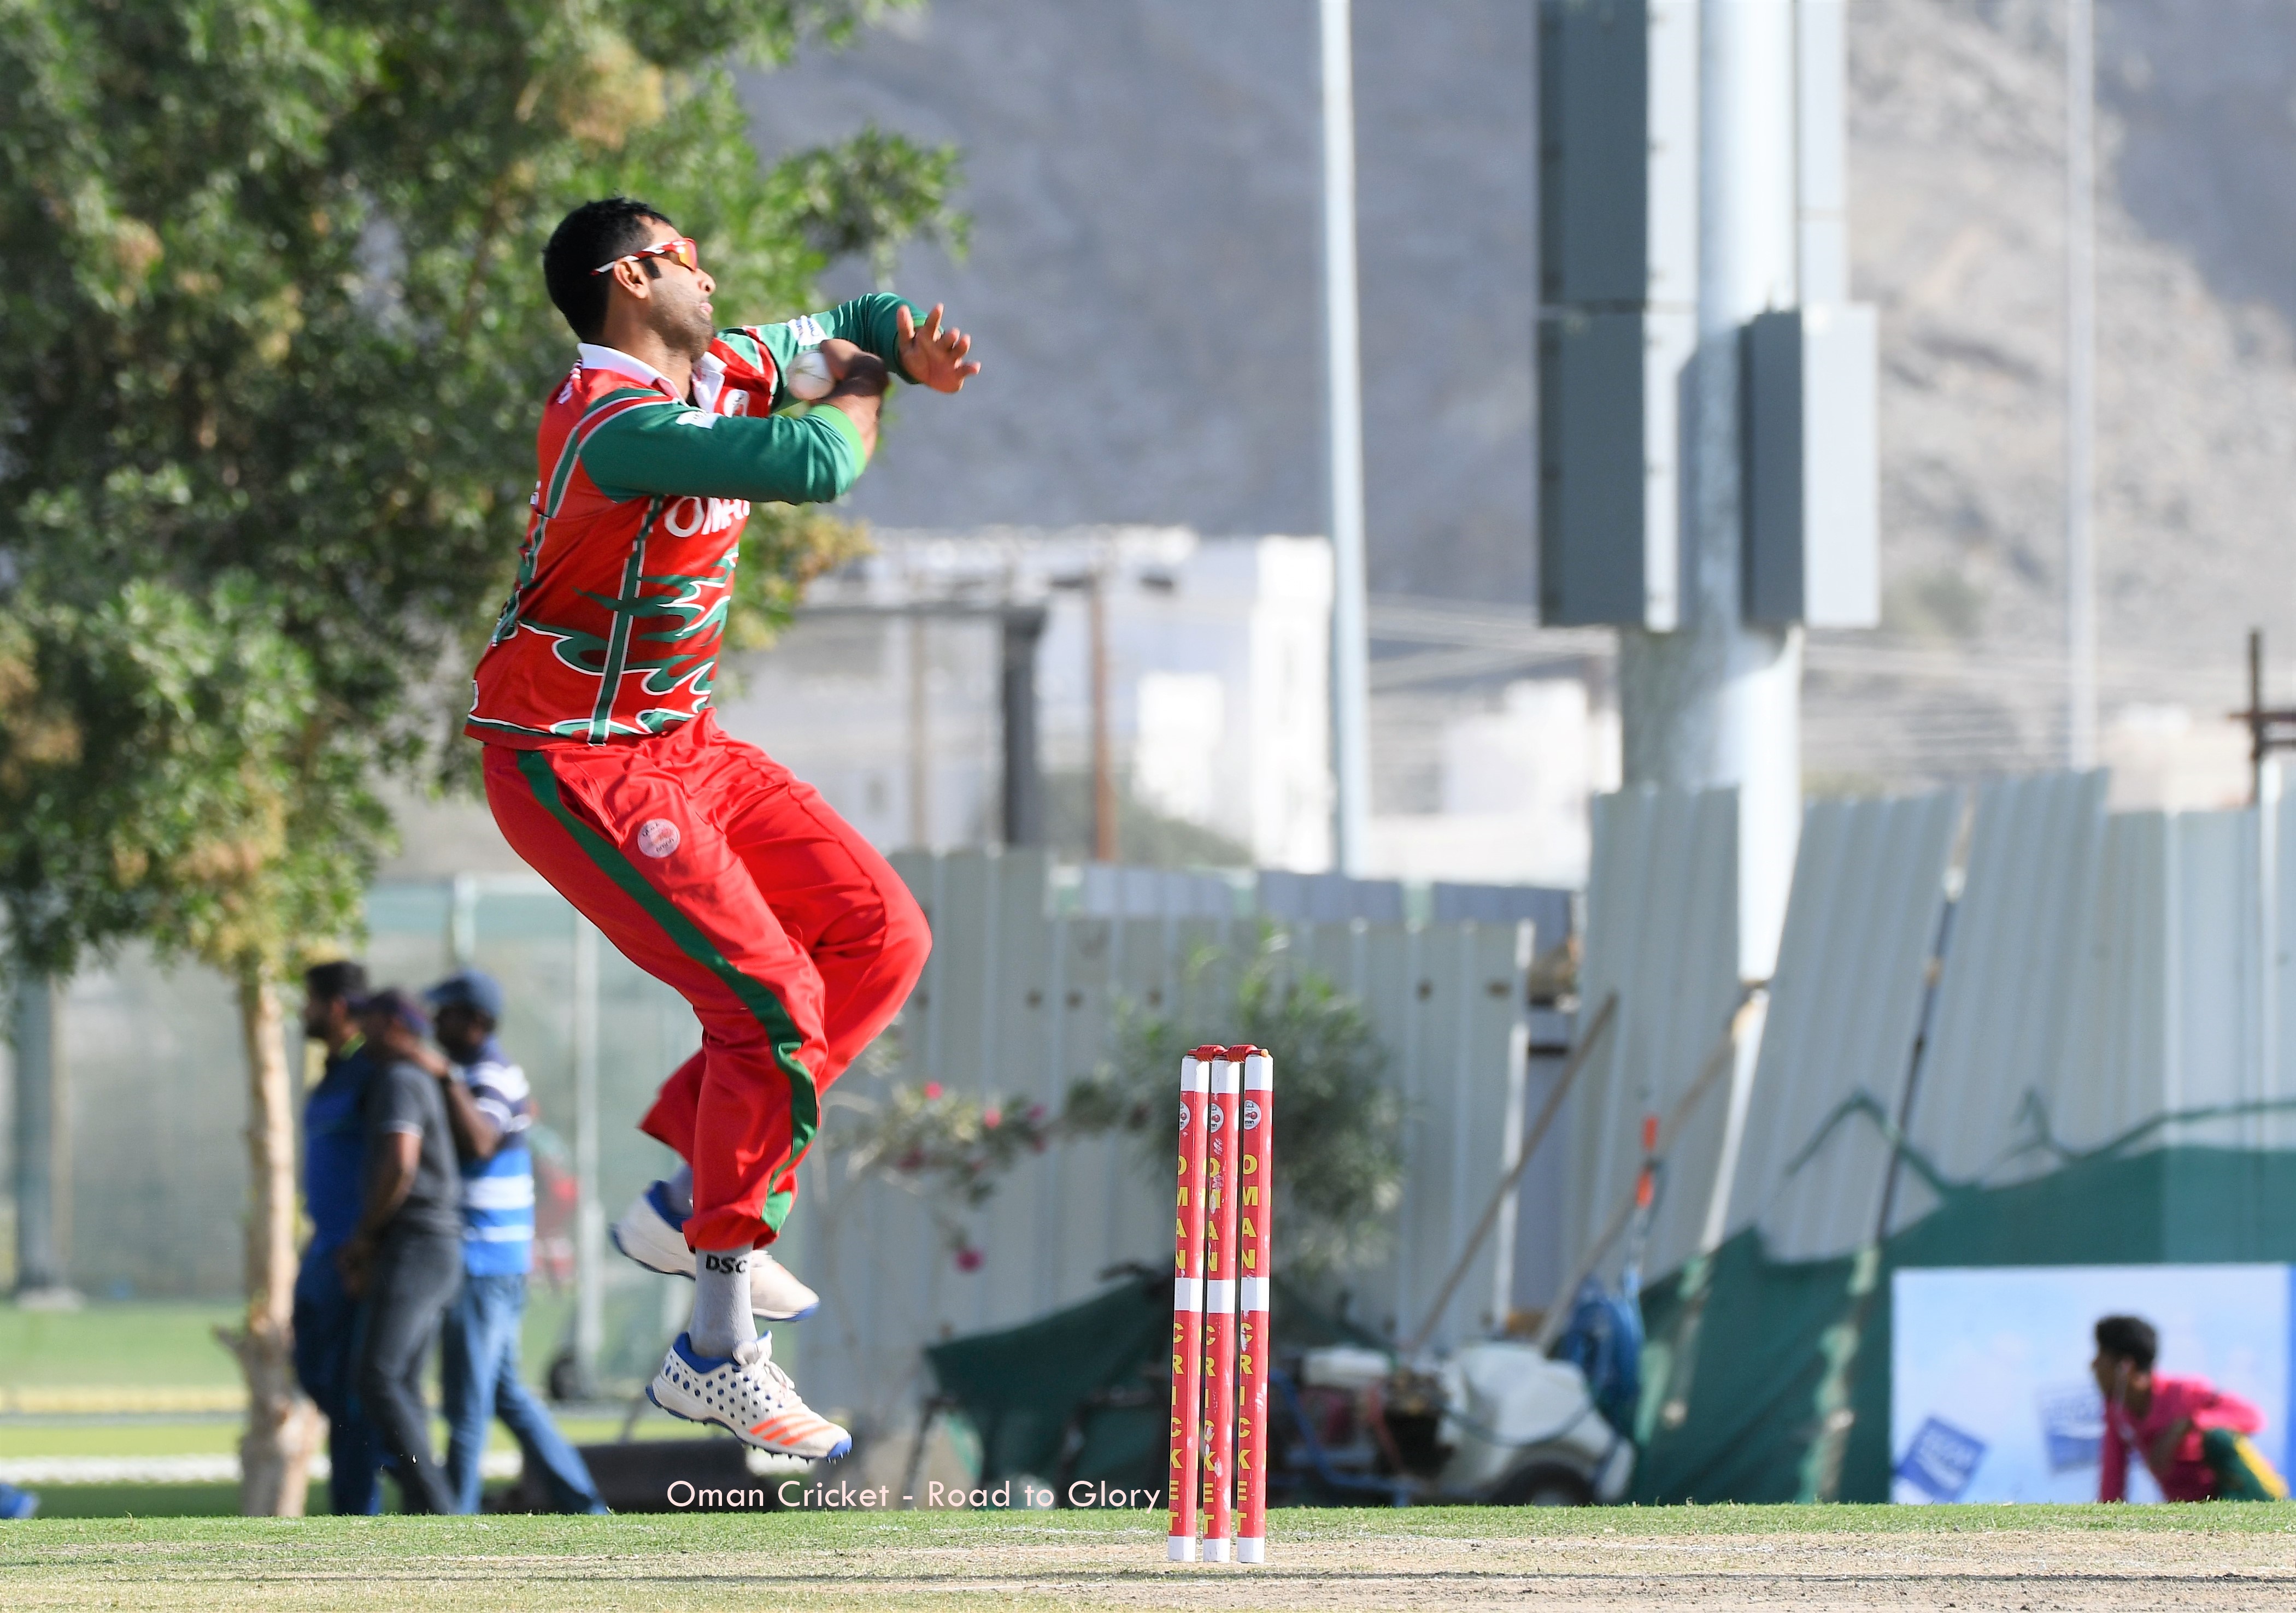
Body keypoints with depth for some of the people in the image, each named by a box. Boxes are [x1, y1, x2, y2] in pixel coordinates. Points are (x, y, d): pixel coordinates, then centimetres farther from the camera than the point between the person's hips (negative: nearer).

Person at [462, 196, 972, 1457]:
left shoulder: (721, 369, 5)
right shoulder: (619, 421, -25)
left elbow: (855, 325, 23)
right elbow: (819, 466, -35)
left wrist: (914, 349, -3)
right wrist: (856, 386, -11)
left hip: (678, 746, 10)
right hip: (570, 769, -10)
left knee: (880, 935, 6)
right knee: (772, 999, -19)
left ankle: (688, 1201, 12)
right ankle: (717, 1354, -16)